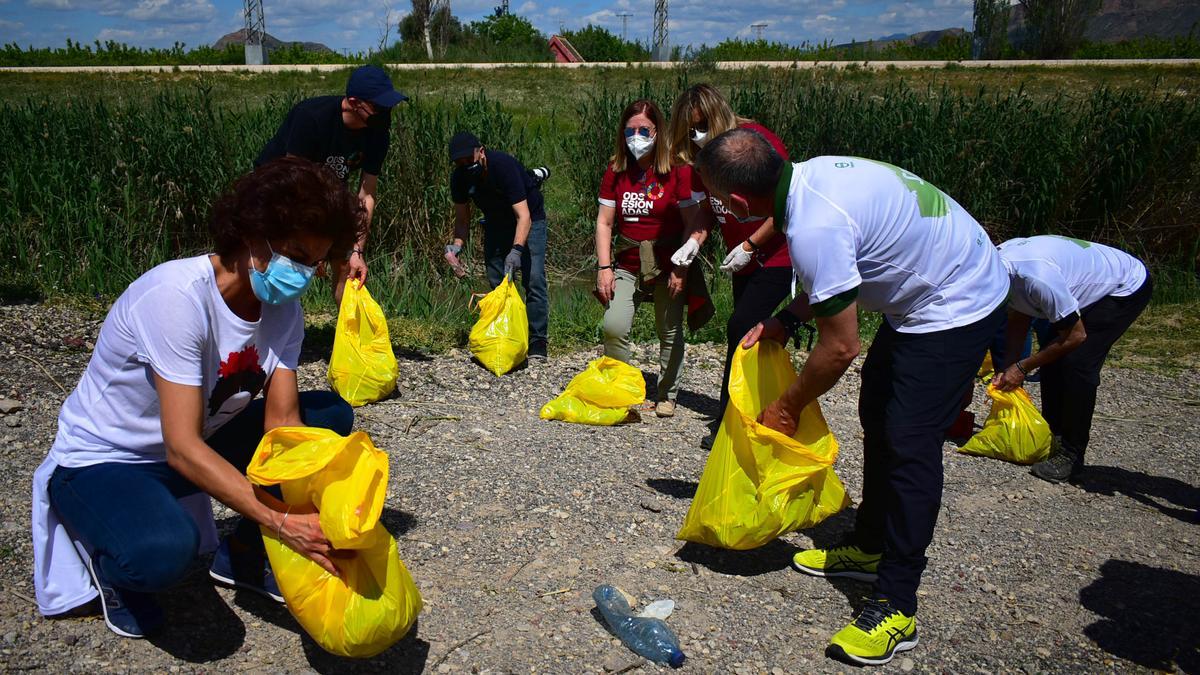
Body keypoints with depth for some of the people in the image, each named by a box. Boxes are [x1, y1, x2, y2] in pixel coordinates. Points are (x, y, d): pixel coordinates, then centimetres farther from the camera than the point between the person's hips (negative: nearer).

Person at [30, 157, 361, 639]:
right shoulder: (177, 296, -32)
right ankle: (112, 564, 1)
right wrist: (284, 523, -41)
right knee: (166, 549, -38)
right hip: (100, 462, -7)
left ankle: (242, 556, 7)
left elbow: (282, 421, -12)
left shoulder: (283, 305, -10)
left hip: (202, 442, 7)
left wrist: (311, 508, -29)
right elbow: (182, 446, -35)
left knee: (332, 415, -6)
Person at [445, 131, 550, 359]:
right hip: (496, 222, 6)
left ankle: (538, 343, -14)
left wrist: (516, 250, -52)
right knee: (496, 282, 2)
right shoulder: (460, 178, -16)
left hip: (529, 218, -6)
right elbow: (462, 218, -5)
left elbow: (523, 216, -39)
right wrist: (457, 245, -24)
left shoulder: (503, 165, -34)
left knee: (533, 279, -16)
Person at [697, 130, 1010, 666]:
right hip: (924, 287, 11)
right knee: (877, 417, 17)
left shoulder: (813, 229, -33)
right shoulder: (810, 173, -4)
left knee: (908, 443, -12)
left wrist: (787, 409, -9)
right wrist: (785, 320, 5)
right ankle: (869, 547, 31)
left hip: (956, 308, -11)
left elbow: (839, 348, -24)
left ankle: (895, 607, -4)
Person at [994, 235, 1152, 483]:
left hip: (1127, 288, -9)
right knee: (1052, 355, 7)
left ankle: (1071, 455, -10)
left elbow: (1075, 336, -27)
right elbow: (1018, 318, 0)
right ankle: (1052, 433, 20)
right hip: (1096, 284, 9)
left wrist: (1022, 367, -20)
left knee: (1078, 362, -19)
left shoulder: (1036, 276, -40)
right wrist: (1007, 366, -11)